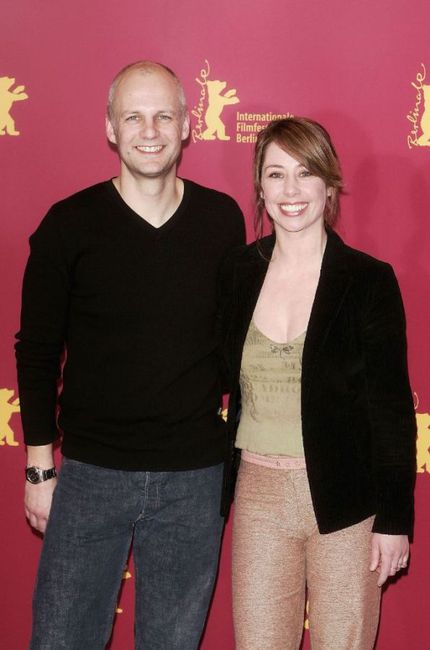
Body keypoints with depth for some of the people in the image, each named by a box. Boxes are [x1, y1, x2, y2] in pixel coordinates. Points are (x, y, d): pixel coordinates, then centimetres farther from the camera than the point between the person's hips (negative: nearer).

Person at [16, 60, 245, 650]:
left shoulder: (223, 220, 0)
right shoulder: (70, 224, -5)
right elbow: (36, 352, 1)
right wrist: (40, 468, 0)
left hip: (194, 477, 1)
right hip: (89, 474, -1)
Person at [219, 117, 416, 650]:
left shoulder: (369, 281, -8)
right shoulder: (239, 272, 2)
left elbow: (392, 407, -6)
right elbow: (225, 381, 10)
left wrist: (394, 520, -6)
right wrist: (217, 490, 8)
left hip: (345, 501, -3)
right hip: (258, 492, 3)